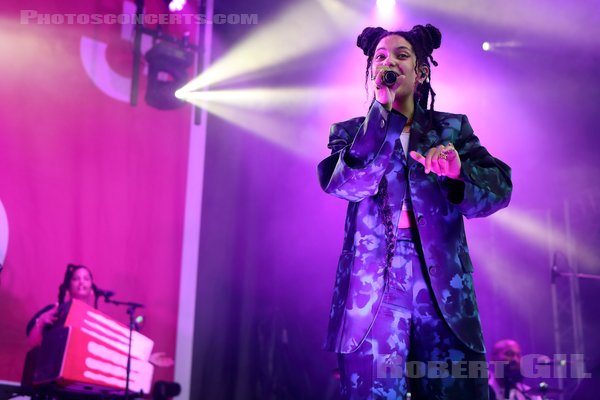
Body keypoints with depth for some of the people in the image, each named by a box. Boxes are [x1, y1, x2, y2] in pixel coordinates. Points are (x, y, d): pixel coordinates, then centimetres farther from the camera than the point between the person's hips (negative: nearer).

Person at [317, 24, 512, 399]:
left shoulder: (453, 128, 13)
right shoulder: (350, 132, 11)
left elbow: (499, 186, 1)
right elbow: (347, 184, -9)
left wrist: (458, 172, -20)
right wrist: (383, 109, -13)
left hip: (445, 295, 1)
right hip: (372, 295, -1)